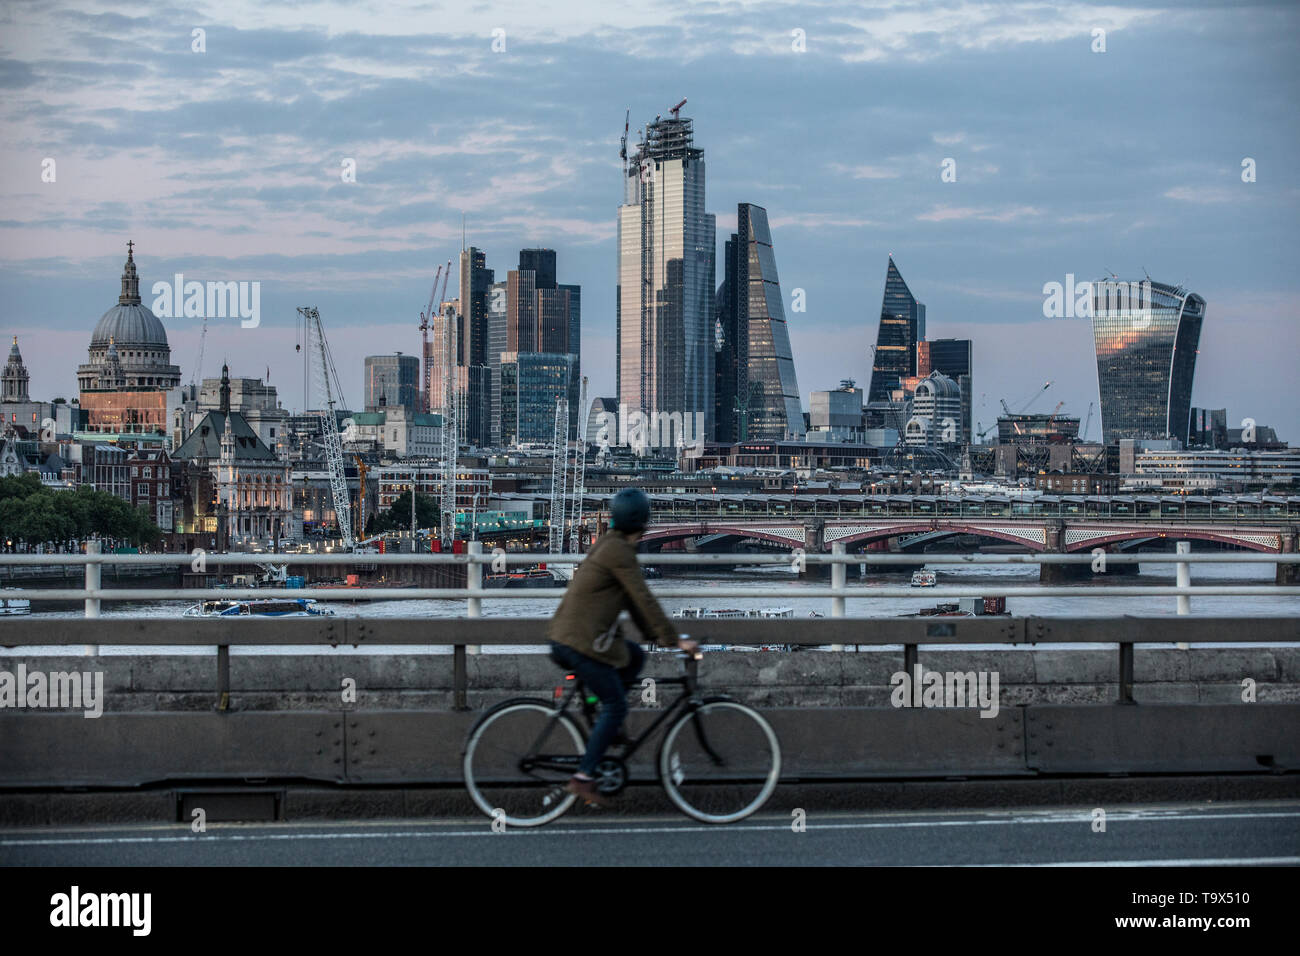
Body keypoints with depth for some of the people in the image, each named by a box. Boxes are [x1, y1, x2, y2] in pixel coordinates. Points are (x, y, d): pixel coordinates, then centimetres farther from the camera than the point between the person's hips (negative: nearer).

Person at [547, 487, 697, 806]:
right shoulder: (619, 551, -15)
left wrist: (657, 635, 20)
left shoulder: (611, 545, 16)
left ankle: (607, 729, 17)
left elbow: (632, 601, 20)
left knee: (634, 657, 20)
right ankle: (583, 777, -3)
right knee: (616, 706, -3)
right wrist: (675, 640, -12)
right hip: (581, 641, -10)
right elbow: (644, 600, -16)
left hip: (565, 636, 10)